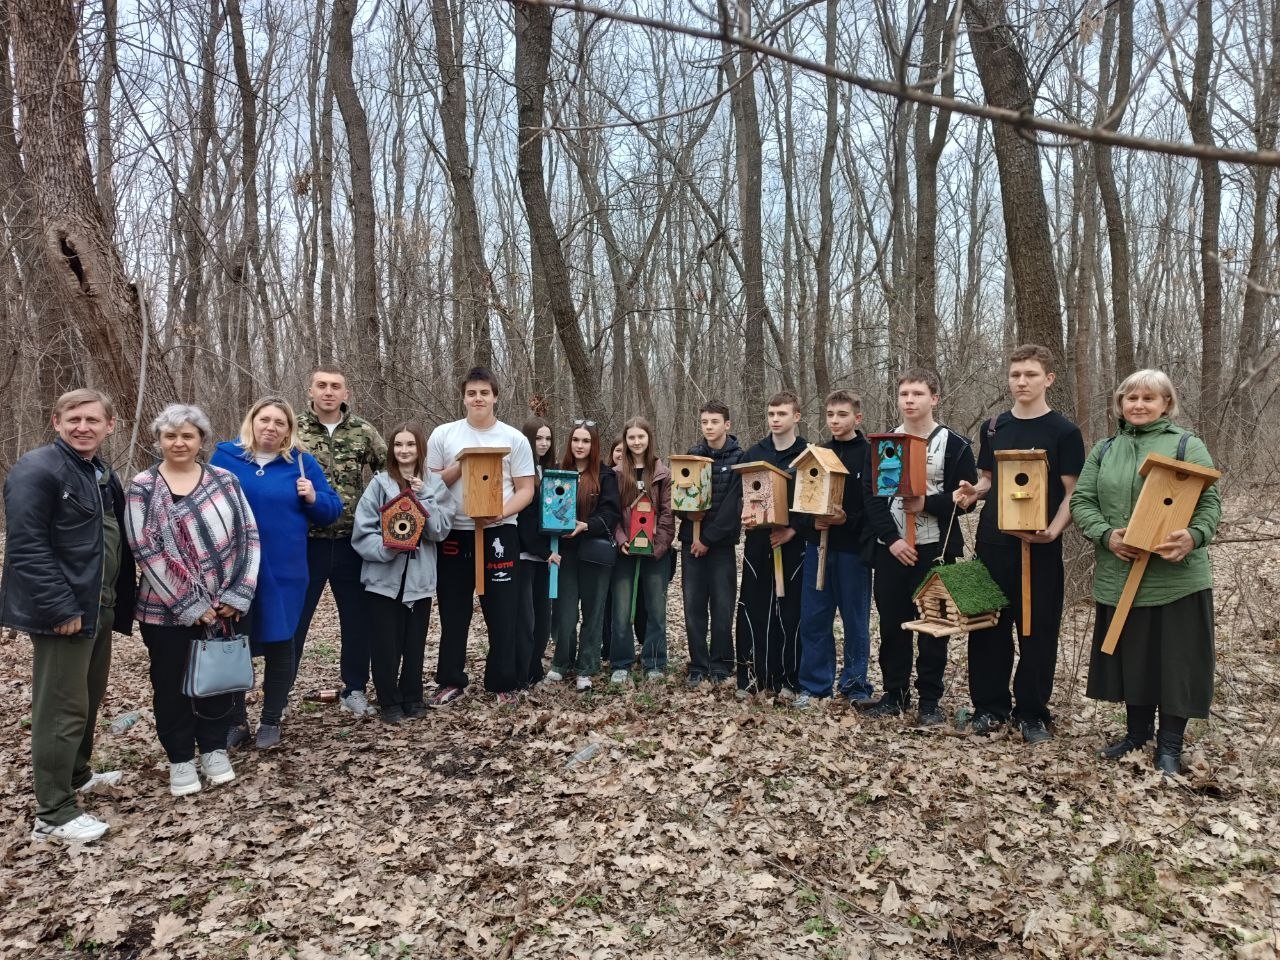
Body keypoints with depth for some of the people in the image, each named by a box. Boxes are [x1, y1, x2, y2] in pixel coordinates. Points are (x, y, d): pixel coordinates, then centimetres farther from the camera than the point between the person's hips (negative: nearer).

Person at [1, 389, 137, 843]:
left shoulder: (101, 473, 14)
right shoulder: (37, 469, -14)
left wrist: (116, 600, 13)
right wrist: (60, 607, -23)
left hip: (98, 608, 9)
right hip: (64, 611, -9)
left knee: (88, 697, 21)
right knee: (62, 708, -3)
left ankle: (76, 775, 39)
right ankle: (52, 813, 7)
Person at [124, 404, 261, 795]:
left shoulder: (225, 480, 2)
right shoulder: (143, 488, -4)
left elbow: (249, 536, -1)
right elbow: (147, 552, -10)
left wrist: (238, 594, -10)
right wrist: (191, 605, -14)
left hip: (224, 607, 2)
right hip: (167, 610, -2)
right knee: (171, 684, 9)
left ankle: (215, 751, 30)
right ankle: (181, 759, 26)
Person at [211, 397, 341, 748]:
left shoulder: (302, 462, 2)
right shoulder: (225, 456, 2)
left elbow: (332, 510, 5)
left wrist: (313, 498, -15)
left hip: (283, 571, 0)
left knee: (279, 644, 7)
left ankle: (271, 722, 23)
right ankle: (236, 720, 25)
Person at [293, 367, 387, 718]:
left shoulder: (363, 432, 2)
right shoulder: (293, 430, -1)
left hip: (352, 543, 2)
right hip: (306, 542, -1)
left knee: (359, 619, 10)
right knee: (292, 619, 8)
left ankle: (354, 689, 26)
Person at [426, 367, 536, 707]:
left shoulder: (514, 438, 1)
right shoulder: (442, 434, 4)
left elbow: (526, 489, -1)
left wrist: (499, 513, -18)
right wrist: (459, 467, -12)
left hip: (499, 533, -1)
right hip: (454, 533, 2)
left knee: (502, 613, 4)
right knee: (453, 612, 11)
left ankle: (503, 682, 16)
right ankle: (450, 681, 24)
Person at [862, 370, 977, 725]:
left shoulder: (956, 446, 1)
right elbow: (871, 496, -1)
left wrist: (927, 504, -17)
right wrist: (891, 538, -12)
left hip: (935, 548, -2)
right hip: (890, 548, 2)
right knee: (891, 623, 8)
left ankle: (930, 700, 15)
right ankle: (894, 694, 21)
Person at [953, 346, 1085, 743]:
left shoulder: (1064, 432, -2)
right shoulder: (993, 427, 9)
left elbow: (1073, 493, -5)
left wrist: (1053, 530, -21)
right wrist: (973, 492, -5)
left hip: (1039, 547, -3)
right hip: (992, 542, 4)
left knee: (1037, 629, 4)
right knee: (987, 624, 7)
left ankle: (1032, 712, 18)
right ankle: (990, 705, 20)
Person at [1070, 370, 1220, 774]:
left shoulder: (1188, 446, 0)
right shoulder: (1104, 450, 10)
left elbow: (1209, 502, -6)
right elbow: (1081, 501, 4)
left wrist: (1193, 537, -26)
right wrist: (1106, 535, -14)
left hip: (1176, 576, -3)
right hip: (1119, 576, 4)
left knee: (1174, 658, 3)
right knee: (1130, 656, 13)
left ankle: (1169, 746, 18)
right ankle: (1136, 734, 30)